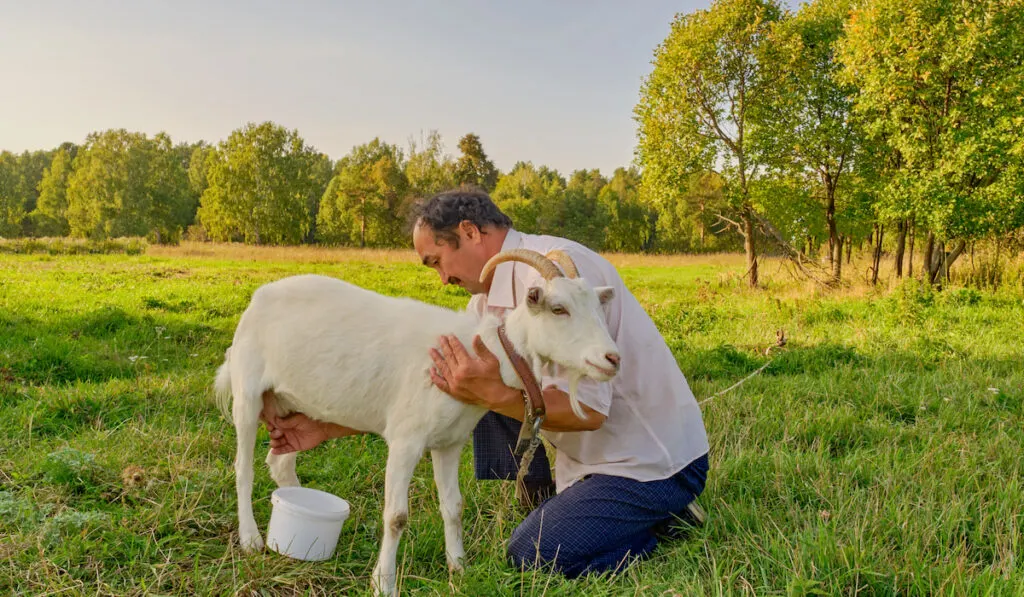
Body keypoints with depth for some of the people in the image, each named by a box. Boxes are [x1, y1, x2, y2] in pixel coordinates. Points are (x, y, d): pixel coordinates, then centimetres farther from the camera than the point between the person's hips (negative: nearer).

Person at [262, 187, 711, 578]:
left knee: (532, 556, -14)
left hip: (655, 461, -8)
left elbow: (586, 410, -28)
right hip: (589, 453, 9)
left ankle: (665, 522, 5)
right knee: (484, 387, 6)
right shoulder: (490, 297, 4)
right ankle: (544, 510, 11)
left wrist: (493, 395, -35)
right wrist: (327, 428, 4)